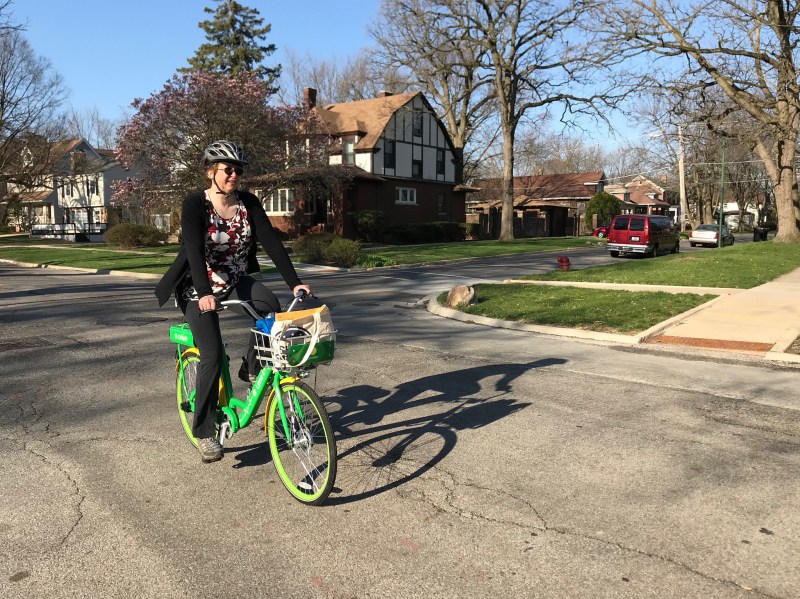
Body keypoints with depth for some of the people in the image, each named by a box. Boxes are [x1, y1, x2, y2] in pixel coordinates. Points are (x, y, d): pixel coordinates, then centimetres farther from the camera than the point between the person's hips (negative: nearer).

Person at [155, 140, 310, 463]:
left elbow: (271, 242, -14)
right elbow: (194, 250, -30)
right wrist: (205, 294, -45)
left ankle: (254, 369, -3)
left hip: (236, 281, 4)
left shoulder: (248, 203, -5)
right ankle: (204, 433, 3)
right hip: (200, 289, -4)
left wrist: (294, 282, -26)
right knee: (213, 355, -13)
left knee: (270, 306, -26)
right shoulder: (195, 204, -17)